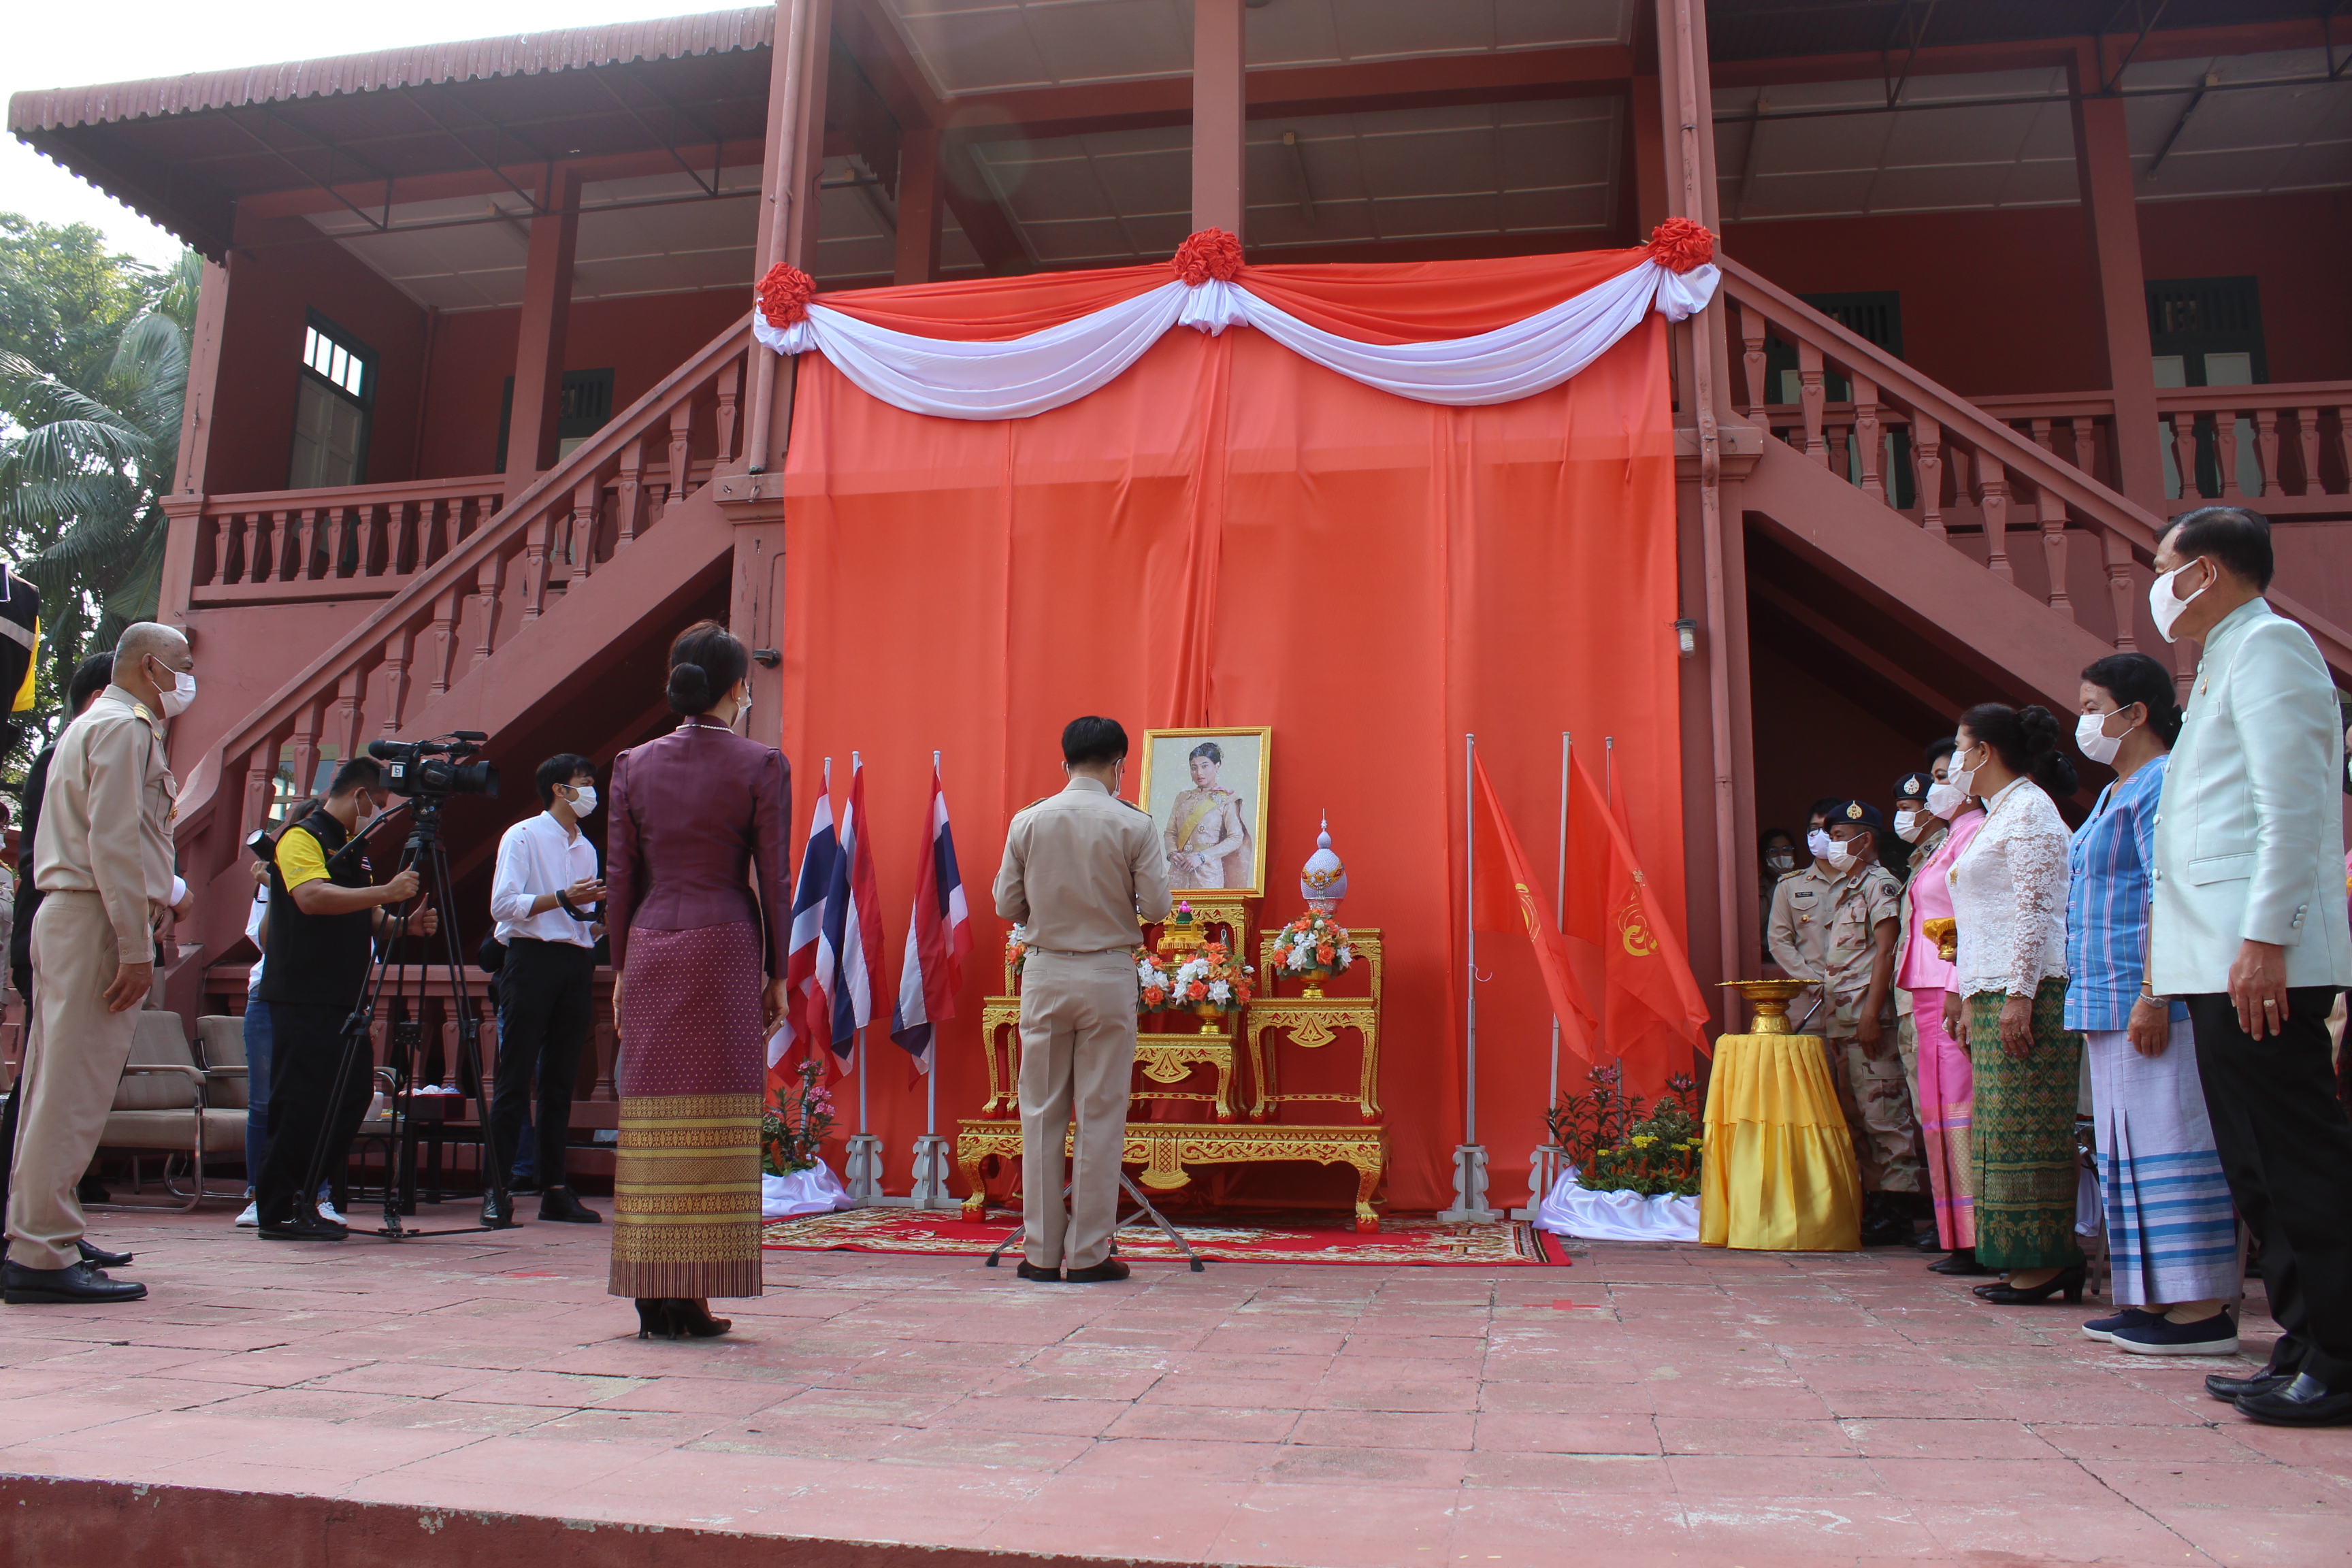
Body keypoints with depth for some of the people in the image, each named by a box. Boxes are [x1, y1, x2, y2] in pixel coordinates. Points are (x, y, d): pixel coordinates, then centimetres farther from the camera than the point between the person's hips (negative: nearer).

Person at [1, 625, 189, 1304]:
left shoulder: (87, 726, 23)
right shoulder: (125, 727, -8)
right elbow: (115, 843, -17)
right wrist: (136, 948, -19)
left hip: (64, 914, 10)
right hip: (98, 920, -10)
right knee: (73, 1093, -10)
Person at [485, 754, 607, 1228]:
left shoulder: (587, 847, 21)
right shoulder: (523, 836, 0)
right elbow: (503, 904, -11)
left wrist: (599, 911, 3)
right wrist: (563, 898, -17)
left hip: (577, 963, 6)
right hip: (532, 960, -6)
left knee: (561, 1082, 6)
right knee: (515, 1079, -5)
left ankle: (553, 1189, 9)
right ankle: (496, 1191, -1)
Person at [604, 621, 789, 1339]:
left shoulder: (634, 764, 7)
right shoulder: (760, 766, -3)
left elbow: (620, 877, 8)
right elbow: (772, 878, -3)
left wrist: (621, 970, 15)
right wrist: (777, 975, 4)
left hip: (651, 952, 4)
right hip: (725, 948, -3)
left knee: (652, 1126, 8)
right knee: (715, 1130, 1)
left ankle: (652, 1295, 13)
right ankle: (693, 1297, 4)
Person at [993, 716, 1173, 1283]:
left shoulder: (1028, 822, 0)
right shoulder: (1133, 825, -6)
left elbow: (1007, 906, 3)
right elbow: (1157, 907, -7)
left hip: (1045, 973, 2)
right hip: (1108, 975, -2)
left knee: (1042, 1113, 9)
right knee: (1101, 1115, 4)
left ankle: (1041, 1251, 13)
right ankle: (1088, 1253, 7)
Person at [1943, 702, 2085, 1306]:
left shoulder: (2028, 809, -6)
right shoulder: (1998, 815, 23)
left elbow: (2035, 907, -16)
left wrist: (2020, 994, -21)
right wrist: (1967, 997, 22)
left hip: (2026, 990, -10)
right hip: (1993, 993, 10)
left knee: (2023, 1128, -9)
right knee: (2004, 1128, 7)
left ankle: (2045, 1259, -5)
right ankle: (2037, 1259, 9)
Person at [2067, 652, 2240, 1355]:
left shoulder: (2162, 784, -10)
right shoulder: (2116, 793, 21)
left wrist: (2153, 995, -24)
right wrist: (2095, 1003, 23)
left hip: (2153, 1003, -11)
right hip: (2112, 1005, 11)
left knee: (2170, 1143, -8)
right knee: (2132, 1147, 11)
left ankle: (2204, 1311, -3)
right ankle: (2152, 1302, 17)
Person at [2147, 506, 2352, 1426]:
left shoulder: (2269, 644, -5)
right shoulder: (2225, 662, 23)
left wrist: (2265, 938, -23)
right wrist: (2170, 957, 19)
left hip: (2260, 963, -10)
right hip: (2218, 964, 10)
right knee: (2262, 1169, 12)